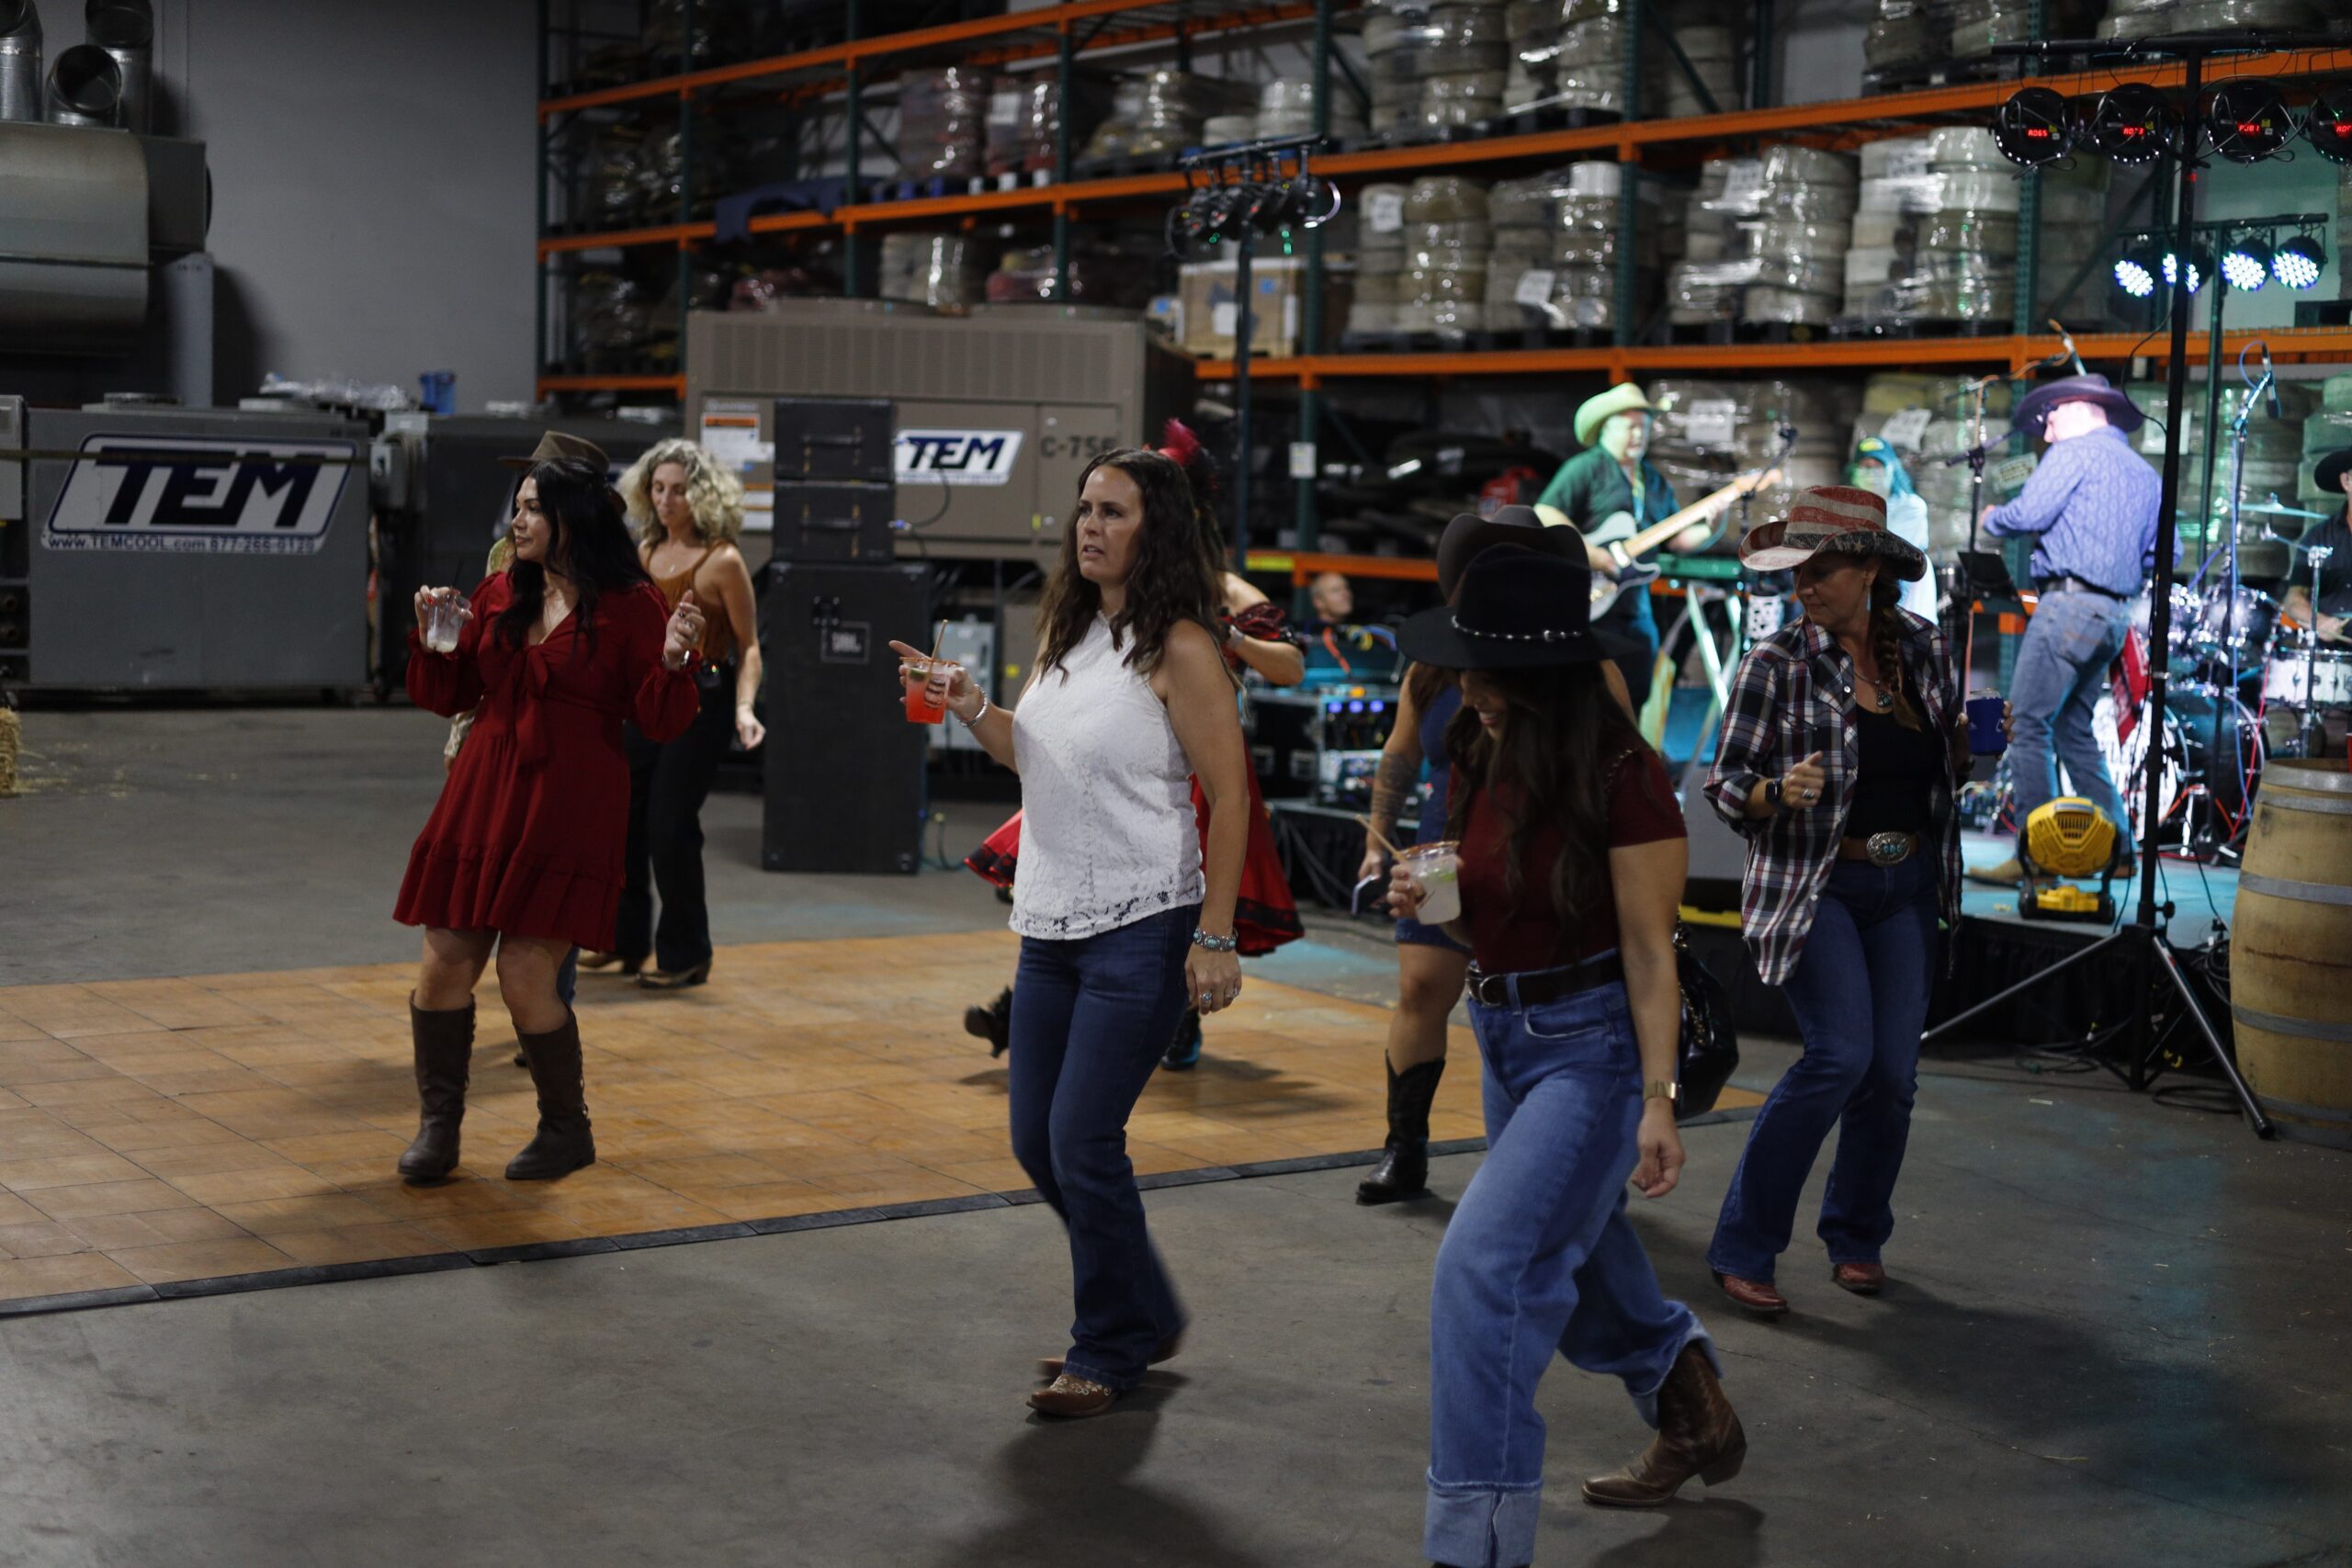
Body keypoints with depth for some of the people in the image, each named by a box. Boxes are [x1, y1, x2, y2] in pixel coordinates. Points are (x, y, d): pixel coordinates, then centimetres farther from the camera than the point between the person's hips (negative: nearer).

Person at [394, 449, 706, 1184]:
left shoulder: (630, 606, -4)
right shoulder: (498, 594, 12)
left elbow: (660, 723, -6)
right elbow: (447, 697, 16)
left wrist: (673, 662, -23)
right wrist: (433, 635, 1)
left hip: (568, 809, -5)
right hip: (480, 797, 5)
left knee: (525, 974, -8)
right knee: (445, 959, 2)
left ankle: (567, 1129, 14)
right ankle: (436, 1125, 18)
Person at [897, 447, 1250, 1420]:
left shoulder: (1178, 648, -12)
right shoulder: (1065, 631, 11)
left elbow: (1230, 794, -12)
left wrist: (1215, 936, -16)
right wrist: (970, 708, 2)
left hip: (1143, 928, -8)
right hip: (1051, 922, 8)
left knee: (1082, 1141, -7)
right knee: (1036, 1140, 11)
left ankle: (1109, 1350, 12)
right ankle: (1145, 1314, 30)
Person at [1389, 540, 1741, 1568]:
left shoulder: (1620, 778, -19)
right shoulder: (1480, 759, 3)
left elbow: (1649, 949, -16)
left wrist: (1658, 1100, -18)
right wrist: (1430, 904, -6)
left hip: (1592, 1044, -9)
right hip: (1506, 1035, 9)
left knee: (1485, 1263, -19)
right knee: (1571, 1262, 23)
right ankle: (1693, 1415, 49)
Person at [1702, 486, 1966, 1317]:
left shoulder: (1922, 648, 3)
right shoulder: (1777, 661, -9)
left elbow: (1952, 763, 17)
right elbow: (1724, 785, -8)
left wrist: (1978, 738, -4)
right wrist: (1780, 794, -27)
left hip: (1906, 887, 5)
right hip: (1813, 885, -4)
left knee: (1893, 1070, 3)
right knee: (1840, 1055, -18)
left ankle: (1857, 1238, 25)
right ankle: (1743, 1247, -7)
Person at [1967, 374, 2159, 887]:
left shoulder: (2075, 452, -3)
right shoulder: (2145, 473, 20)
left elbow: (2028, 514, -14)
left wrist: (1991, 519, 5)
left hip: (2071, 603, -9)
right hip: (2115, 614, 9)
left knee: (2028, 725, -10)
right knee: (2073, 732, 16)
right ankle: (2117, 848, 14)